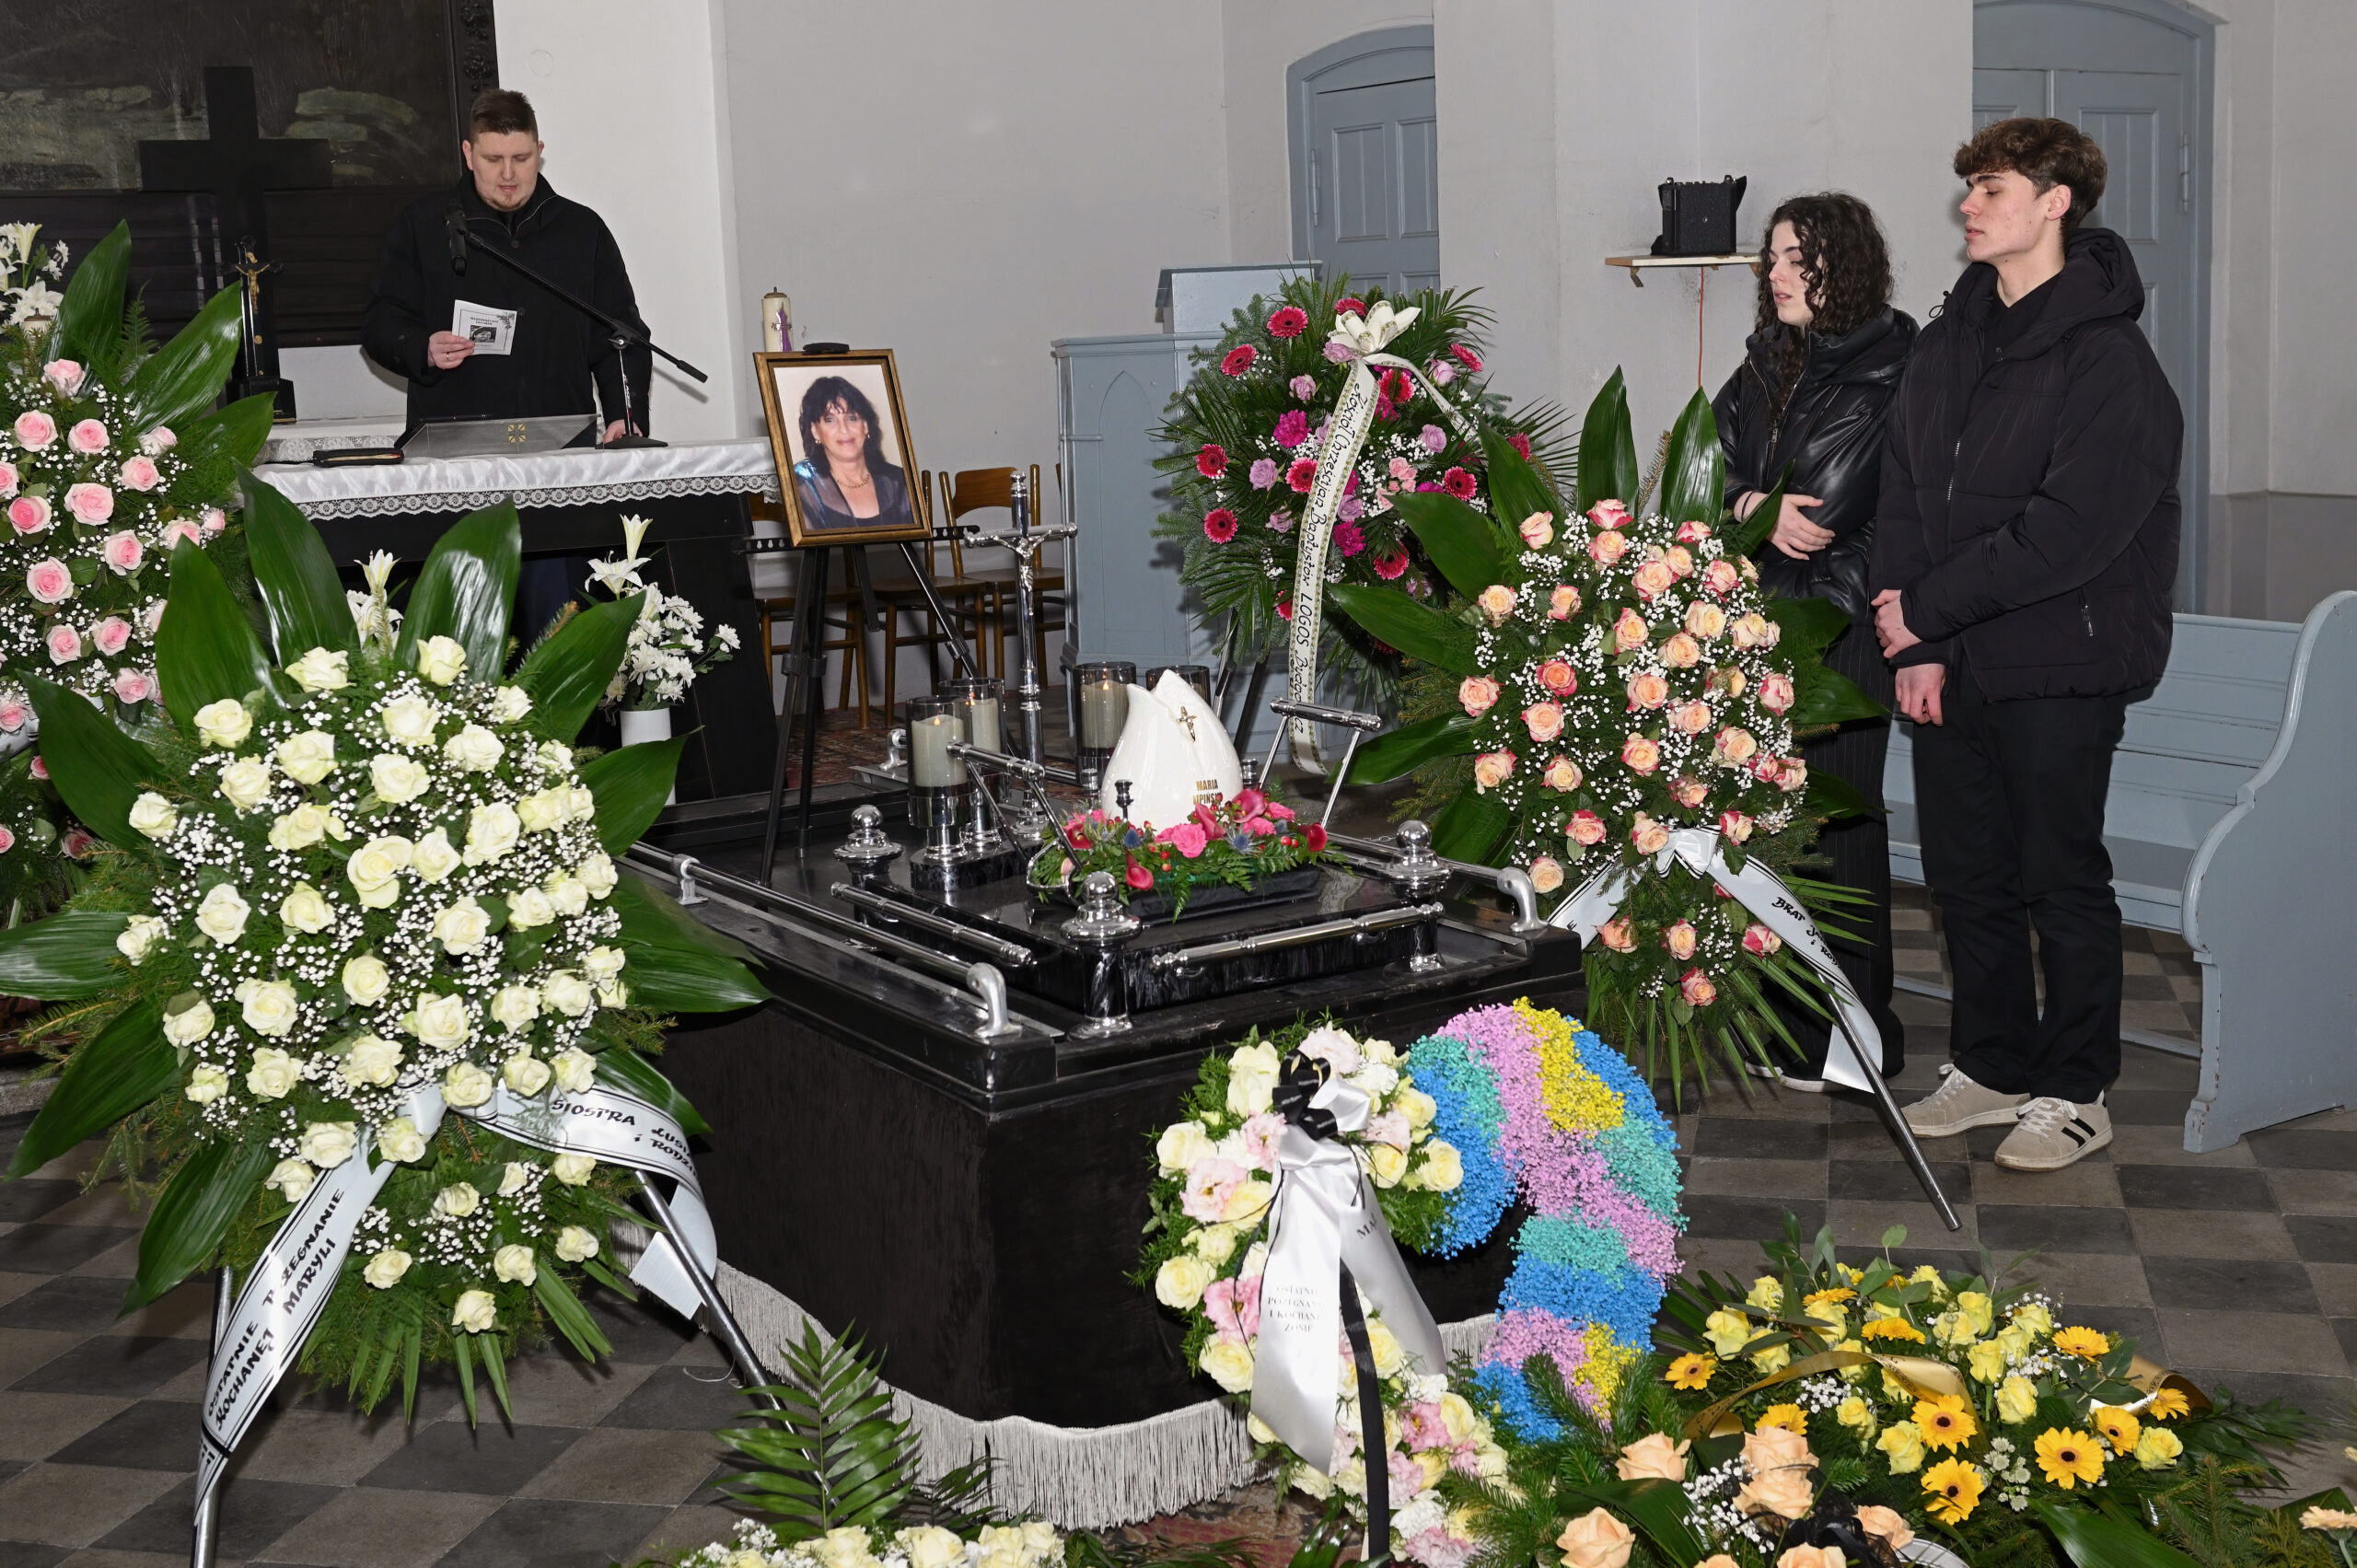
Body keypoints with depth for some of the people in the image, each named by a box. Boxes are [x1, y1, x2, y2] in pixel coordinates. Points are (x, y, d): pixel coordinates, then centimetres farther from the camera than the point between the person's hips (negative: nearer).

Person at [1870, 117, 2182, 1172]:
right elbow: (1902, 496, 6)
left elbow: (2071, 529, -19)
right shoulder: (1946, 345, 11)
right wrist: (1915, 645, -5)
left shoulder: (2108, 356, -11)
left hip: (2060, 668, -6)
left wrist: (1927, 606, -16)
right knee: (1966, 875, 13)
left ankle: (2074, 1093, 16)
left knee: (2060, 880, 3)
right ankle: (1991, 1065, 28)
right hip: (1951, 665, 6)